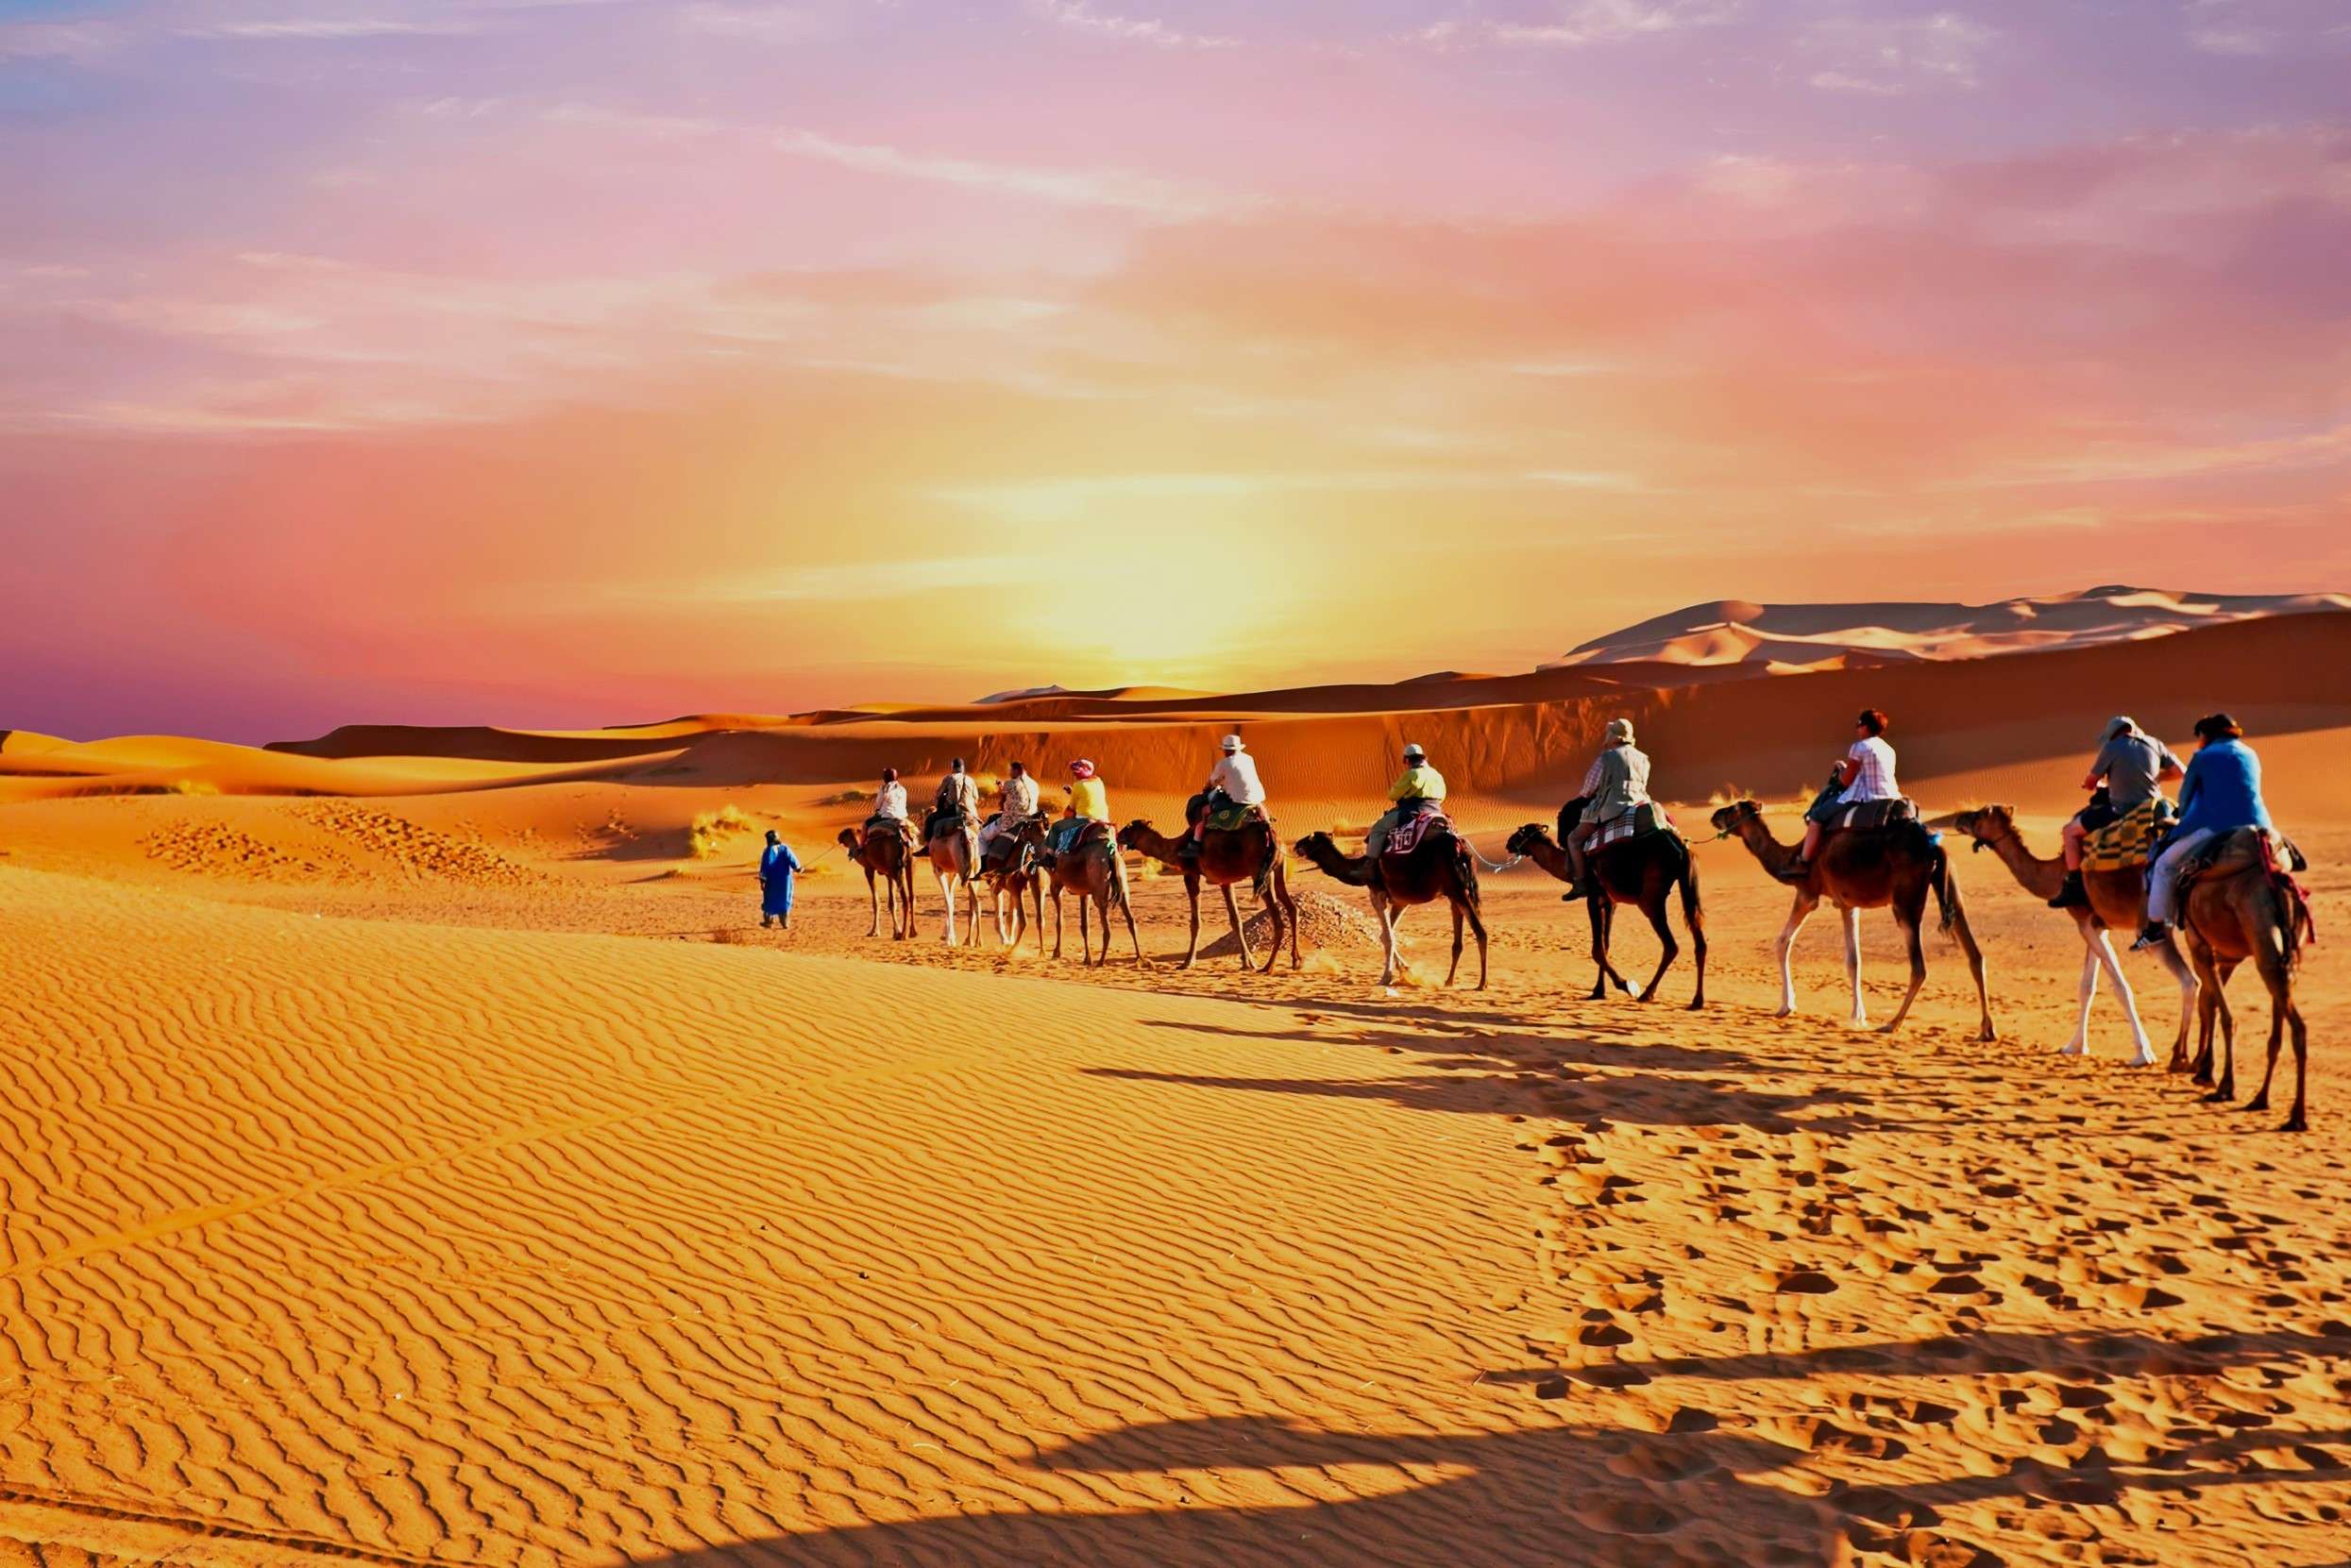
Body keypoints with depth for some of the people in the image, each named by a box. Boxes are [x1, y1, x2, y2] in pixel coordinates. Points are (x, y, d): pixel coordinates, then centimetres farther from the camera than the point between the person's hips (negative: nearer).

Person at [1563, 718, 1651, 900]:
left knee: (1574, 839, 4)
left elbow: (1588, 789, -3)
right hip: (1639, 804, 6)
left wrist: (1583, 795, 20)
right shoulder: (1642, 758, 11)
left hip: (1610, 809, -6)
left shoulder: (1606, 758, -7)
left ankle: (1580, 883, -6)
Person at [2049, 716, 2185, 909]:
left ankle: (2074, 888, 1)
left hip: (2121, 812, -6)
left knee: (2071, 831, 7)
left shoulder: (2111, 747, -6)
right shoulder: (2153, 744, 6)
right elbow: (2181, 772, 10)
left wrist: (2098, 784, 25)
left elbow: (2089, 782, 1)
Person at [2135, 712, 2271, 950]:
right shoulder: (2251, 755, 19)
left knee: (2165, 864, 10)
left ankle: (2156, 925, 4)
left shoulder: (2202, 757, 4)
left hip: (2216, 827, -5)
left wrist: (2183, 821, 33)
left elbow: (2185, 797, 12)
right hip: (2257, 827, 5)